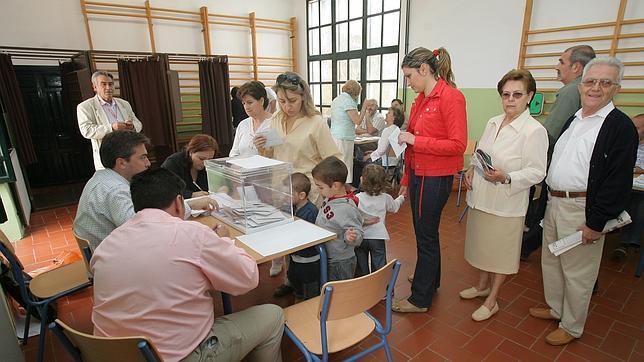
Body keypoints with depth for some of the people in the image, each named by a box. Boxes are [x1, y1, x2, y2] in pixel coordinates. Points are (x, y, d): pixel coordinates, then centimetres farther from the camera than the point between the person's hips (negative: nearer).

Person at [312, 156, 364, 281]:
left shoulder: (347, 209, -30)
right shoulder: (329, 199, -2)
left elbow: (359, 234, -25)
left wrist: (351, 237, -45)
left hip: (340, 263, -9)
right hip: (325, 258, 9)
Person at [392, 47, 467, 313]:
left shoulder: (451, 97, -14)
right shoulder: (421, 99, 9)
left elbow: (458, 144, -18)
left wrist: (416, 140, -18)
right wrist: (406, 179, 15)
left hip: (435, 178, -8)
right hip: (418, 174, 8)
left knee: (426, 236, 4)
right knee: (425, 232, 22)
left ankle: (420, 299, 21)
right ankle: (429, 278, 45)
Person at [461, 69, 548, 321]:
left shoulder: (534, 130, -14)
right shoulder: (493, 123, 7)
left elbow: (537, 172, -16)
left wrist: (506, 178, -30)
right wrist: (472, 170, -1)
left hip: (506, 203, -7)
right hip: (481, 197, 7)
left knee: (501, 251, 9)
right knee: (483, 244, 21)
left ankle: (492, 301, 26)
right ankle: (483, 285, 44)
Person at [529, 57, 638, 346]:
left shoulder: (621, 127, -12)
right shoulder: (572, 120, 11)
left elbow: (618, 182, -17)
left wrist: (596, 223, -19)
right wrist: (549, 199, 14)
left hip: (583, 209, -7)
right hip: (554, 202, 8)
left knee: (577, 272, 7)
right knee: (550, 261, 20)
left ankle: (572, 327, 27)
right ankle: (555, 308, 41)